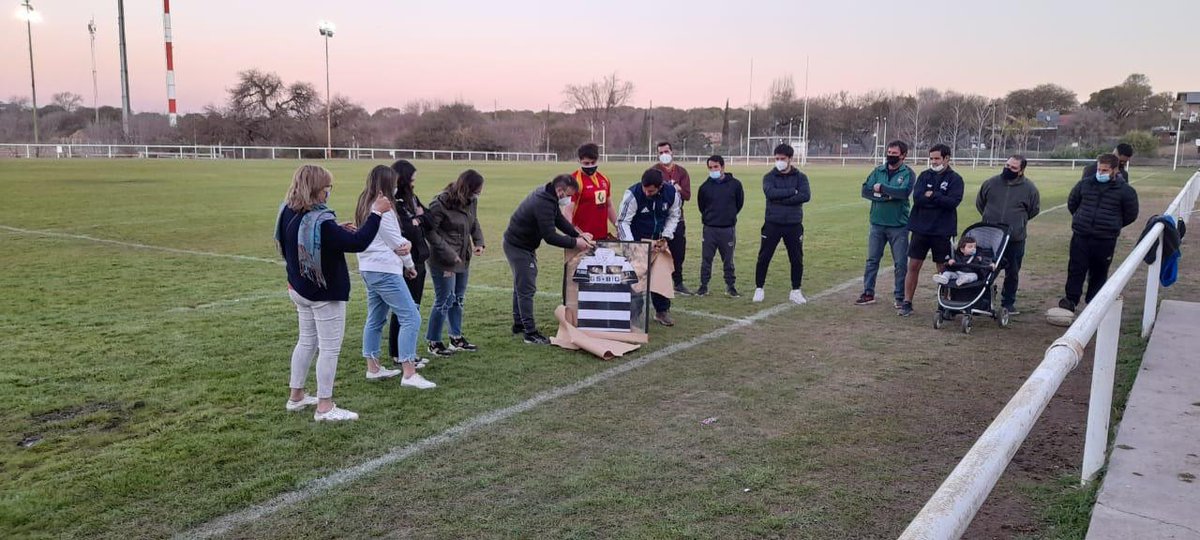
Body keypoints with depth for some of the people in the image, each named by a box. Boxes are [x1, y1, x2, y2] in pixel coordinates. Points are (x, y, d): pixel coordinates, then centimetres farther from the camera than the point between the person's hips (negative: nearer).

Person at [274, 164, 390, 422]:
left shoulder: (288, 213, -1)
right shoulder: (320, 223, -27)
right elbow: (357, 243, -30)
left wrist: (336, 232, 5)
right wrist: (376, 213, -24)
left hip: (300, 289, 9)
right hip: (326, 294, -9)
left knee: (307, 342, 21)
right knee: (329, 349, 2)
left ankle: (296, 396, 32)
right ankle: (325, 407, 9)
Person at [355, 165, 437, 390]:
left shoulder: (364, 206, 13)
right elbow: (396, 242, -10)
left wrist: (405, 243, -8)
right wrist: (410, 264, 6)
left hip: (368, 269, 10)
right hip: (385, 270, -10)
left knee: (375, 318, 16)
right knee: (411, 318, -10)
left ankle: (373, 368, 24)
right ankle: (409, 374, -14)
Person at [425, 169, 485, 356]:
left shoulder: (471, 201, 1)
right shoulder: (441, 203, -20)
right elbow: (430, 231, -17)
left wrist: (479, 242, -2)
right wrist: (448, 254, -19)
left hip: (463, 258, 8)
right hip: (443, 261, -8)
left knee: (458, 299, 17)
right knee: (444, 300, -2)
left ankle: (456, 338, 31)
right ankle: (434, 343, 12)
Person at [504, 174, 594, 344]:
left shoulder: (547, 195, 0)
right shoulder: (543, 204, -31)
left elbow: (560, 219, 7)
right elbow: (550, 237, -30)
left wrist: (578, 234, -4)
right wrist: (575, 243, -22)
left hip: (524, 245, 11)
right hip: (518, 246, -11)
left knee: (521, 285, 19)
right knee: (526, 288, -9)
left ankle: (519, 324, 31)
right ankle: (530, 333, -6)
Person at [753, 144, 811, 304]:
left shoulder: (800, 177, 5)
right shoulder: (769, 177, 3)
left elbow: (806, 195, -12)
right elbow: (770, 192, -18)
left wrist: (782, 199, -16)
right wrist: (792, 191, -15)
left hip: (794, 225, 1)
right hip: (772, 224, -1)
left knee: (797, 259, 6)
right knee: (764, 258, 1)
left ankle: (796, 291, 21)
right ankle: (759, 289, 14)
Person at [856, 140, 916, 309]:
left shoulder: (908, 174, -3)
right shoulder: (878, 171, 8)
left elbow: (904, 191, -21)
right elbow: (865, 190, -3)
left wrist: (881, 188, -15)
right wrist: (886, 196, -16)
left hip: (898, 226, -3)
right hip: (877, 224, 3)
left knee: (900, 263, 3)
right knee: (872, 260, 9)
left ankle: (900, 297, 12)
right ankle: (868, 293, 18)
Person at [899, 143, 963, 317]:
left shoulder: (955, 179, -2)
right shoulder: (924, 175, 6)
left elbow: (953, 202, -16)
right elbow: (917, 197, -8)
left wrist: (931, 196, -13)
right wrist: (939, 200, -12)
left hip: (942, 231, -2)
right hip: (920, 228, 2)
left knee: (944, 269, 7)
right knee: (913, 266, 3)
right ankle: (907, 303, 11)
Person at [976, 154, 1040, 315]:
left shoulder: (1029, 188, -2)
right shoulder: (991, 183, 0)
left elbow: (1034, 210, 13)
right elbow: (979, 203, 16)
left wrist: (1018, 221, 10)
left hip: (1015, 240, 0)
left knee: (1012, 273, 9)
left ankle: (1008, 303, 22)